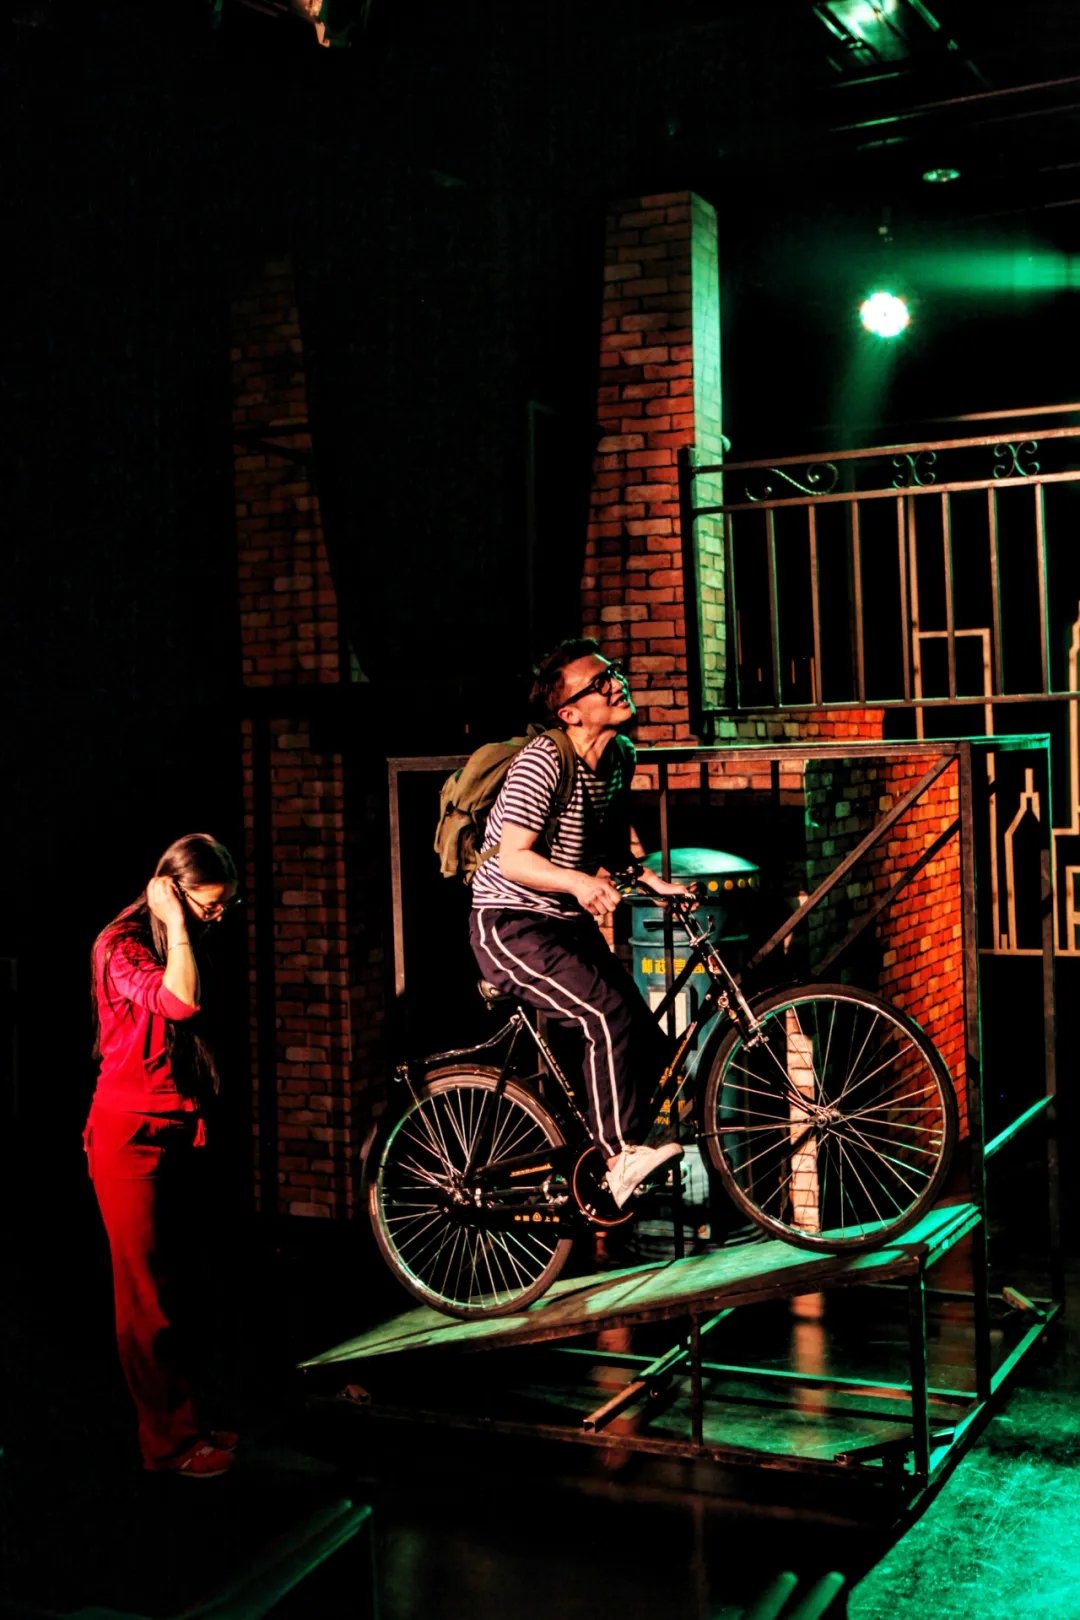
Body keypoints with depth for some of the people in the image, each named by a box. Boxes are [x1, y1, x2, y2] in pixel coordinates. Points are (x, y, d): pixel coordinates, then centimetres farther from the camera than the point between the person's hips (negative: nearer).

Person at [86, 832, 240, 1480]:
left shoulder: (180, 944, 13)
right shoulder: (121, 945, -14)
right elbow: (180, 1000, -33)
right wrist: (175, 925, -23)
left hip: (177, 1132, 8)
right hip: (130, 1133, -8)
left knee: (165, 1283, 12)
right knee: (145, 1291, -3)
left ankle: (181, 1422, 18)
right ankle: (172, 1441, 2)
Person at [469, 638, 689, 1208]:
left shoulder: (620, 756, 5)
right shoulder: (543, 761, -19)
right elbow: (512, 859, -24)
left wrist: (654, 881, 6)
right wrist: (578, 882, -39)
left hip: (570, 925, 8)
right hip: (509, 926, -8)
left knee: (648, 1045, -1)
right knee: (612, 1018, -26)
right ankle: (621, 1157, -15)